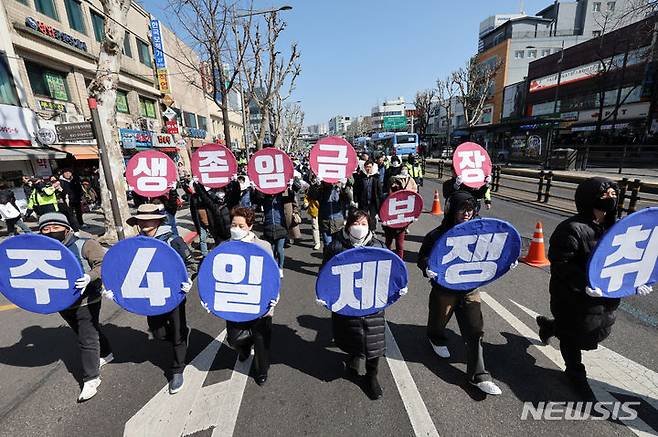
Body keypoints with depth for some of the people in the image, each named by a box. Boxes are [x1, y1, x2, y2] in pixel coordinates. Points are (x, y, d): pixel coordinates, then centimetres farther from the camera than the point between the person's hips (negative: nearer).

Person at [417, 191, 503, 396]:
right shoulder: (438, 234, -15)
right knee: (439, 321, 20)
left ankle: (478, 375, 15)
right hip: (444, 289, -2)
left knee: (475, 330, 2)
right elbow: (423, 257, -9)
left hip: (470, 289, 3)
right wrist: (427, 268, -29)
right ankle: (437, 339, 55)